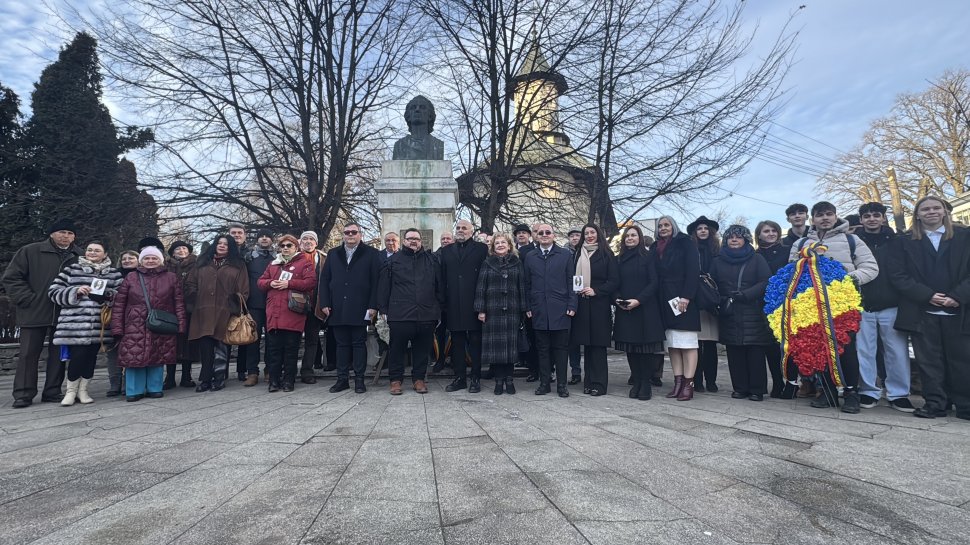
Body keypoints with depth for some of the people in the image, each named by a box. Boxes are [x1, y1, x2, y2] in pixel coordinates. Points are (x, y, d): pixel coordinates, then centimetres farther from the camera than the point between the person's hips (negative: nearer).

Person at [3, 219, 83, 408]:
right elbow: (11, 277, 0)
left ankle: (53, 392, 16)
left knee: (59, 354, 7)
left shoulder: (80, 257, 4)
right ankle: (23, 394, 12)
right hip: (34, 313, -2)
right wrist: (27, 299, -7)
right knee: (28, 354, 4)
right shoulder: (30, 252, 0)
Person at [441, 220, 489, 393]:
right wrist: (443, 301, 2)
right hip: (454, 305, 3)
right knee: (457, 343, 9)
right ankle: (459, 377, 17)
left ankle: (476, 378, 12)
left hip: (473, 303, -3)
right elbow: (443, 278, 10)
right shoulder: (446, 251, 14)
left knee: (475, 342, 4)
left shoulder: (481, 249, 3)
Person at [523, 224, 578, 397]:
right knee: (542, 348, 7)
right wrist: (527, 307, 4)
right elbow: (527, 284, 10)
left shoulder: (565, 255, 5)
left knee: (560, 348, 4)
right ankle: (544, 383, 16)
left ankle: (562, 384, 13)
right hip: (539, 310, 2)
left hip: (560, 310, -2)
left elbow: (571, 282, 2)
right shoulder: (530, 256, 10)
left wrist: (572, 305, -5)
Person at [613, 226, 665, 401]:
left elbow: (654, 282, -6)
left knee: (645, 346, -2)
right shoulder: (619, 260, 11)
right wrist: (617, 299, -7)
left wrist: (638, 300, -16)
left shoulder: (648, 257, 1)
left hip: (645, 309, -3)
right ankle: (636, 383, 14)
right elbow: (615, 284, 12)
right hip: (625, 310, 4)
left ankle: (646, 385, 6)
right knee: (630, 348, 5)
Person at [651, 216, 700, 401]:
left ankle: (688, 384, -4)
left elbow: (693, 270, -9)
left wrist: (686, 296, -18)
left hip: (683, 300, -5)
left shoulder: (685, 243, 1)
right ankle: (678, 382, 6)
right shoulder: (655, 248, 17)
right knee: (672, 344, 3)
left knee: (688, 343, -4)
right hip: (665, 301, 6)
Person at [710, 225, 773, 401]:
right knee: (734, 352, 1)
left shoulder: (757, 259, 7)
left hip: (753, 314, -2)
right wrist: (720, 301, -7)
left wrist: (745, 294, -16)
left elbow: (766, 281, -4)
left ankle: (757, 389, 6)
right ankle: (740, 388, 10)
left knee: (755, 352, -2)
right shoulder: (718, 261, 14)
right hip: (729, 315, 2)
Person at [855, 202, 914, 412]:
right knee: (864, 351, 3)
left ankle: (898, 394, 15)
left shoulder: (896, 241, 8)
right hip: (862, 305, -1)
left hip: (892, 305, 1)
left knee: (897, 351, 4)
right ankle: (868, 391, 14)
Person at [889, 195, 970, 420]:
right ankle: (935, 403, 8)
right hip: (923, 312, 0)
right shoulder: (906, 243, 9)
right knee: (929, 359, 2)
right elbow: (898, 275, 0)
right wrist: (928, 295, -10)